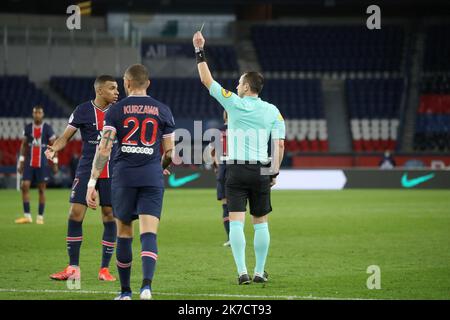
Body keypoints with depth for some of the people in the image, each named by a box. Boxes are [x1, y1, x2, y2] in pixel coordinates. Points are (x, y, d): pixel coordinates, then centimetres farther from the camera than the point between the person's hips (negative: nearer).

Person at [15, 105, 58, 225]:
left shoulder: (47, 128, -4)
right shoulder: (28, 128, 5)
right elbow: (23, 145, 12)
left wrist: (55, 163, -5)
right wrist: (21, 161, 7)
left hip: (42, 164, -3)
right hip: (29, 163, 3)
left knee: (41, 189, 1)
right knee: (25, 186, -6)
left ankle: (40, 217, 8)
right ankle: (27, 216, -1)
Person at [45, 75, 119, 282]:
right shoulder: (83, 111, -1)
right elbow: (66, 137, -1)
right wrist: (54, 148, -21)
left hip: (112, 172, 1)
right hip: (87, 169, -1)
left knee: (110, 217, 0)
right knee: (75, 214, -7)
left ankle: (105, 269, 9)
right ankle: (73, 268, 2)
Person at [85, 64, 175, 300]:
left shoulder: (116, 110, 2)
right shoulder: (162, 110, 7)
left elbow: (104, 148, -6)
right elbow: (170, 151, 9)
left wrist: (92, 183, -7)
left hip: (124, 176, 0)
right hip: (152, 177, 0)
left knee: (124, 234, 13)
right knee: (149, 234, -6)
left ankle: (125, 292, 20)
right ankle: (146, 285, -29)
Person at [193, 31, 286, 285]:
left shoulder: (234, 103, -4)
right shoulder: (272, 111, 3)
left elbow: (207, 80, 4)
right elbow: (280, 144, 0)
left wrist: (200, 52, 11)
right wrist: (275, 172, 9)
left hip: (236, 171, -2)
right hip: (261, 172, 2)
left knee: (236, 222, -3)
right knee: (261, 223, 12)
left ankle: (242, 271, -13)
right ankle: (260, 272, 15)